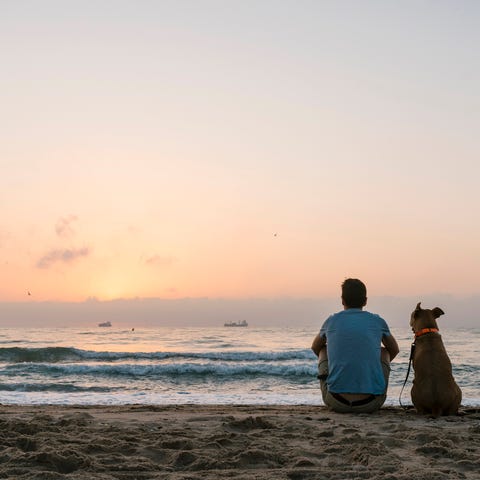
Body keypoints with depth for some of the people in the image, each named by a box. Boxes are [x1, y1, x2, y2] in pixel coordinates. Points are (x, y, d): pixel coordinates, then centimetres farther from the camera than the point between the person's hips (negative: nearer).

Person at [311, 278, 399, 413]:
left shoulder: (331, 321, 9)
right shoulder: (378, 321, 8)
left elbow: (315, 347, 30)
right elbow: (394, 350, 29)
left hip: (337, 403, 0)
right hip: (371, 403, 0)